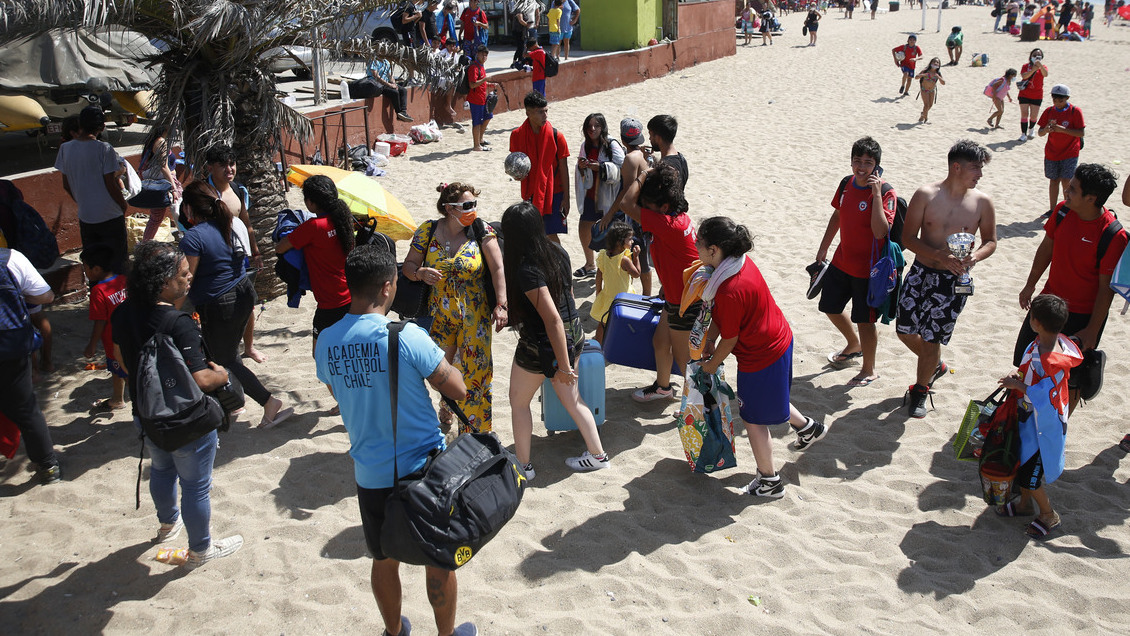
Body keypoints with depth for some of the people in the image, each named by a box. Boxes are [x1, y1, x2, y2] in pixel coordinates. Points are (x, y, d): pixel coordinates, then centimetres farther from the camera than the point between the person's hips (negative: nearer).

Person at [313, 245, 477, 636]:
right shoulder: (407, 337, -21)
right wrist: (439, 360, 4)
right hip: (423, 469, -4)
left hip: (370, 475, 4)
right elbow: (458, 390, -12)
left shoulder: (326, 342, -6)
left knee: (384, 560, 23)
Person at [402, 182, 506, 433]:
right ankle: (447, 404, 46)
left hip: (474, 316, -2)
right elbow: (408, 265, 2)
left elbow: (498, 269, -14)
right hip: (439, 315, 2)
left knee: (476, 370, -1)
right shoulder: (427, 231, -5)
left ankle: (474, 428, 15)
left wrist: (501, 304, -24)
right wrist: (420, 273, -22)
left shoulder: (481, 230, -10)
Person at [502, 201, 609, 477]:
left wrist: (564, 365, -21)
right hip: (574, 334, 7)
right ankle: (598, 455, 32)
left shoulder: (527, 270, -27)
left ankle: (523, 465, 26)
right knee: (570, 397, 24)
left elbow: (553, 319, -28)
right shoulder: (558, 251, -4)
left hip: (540, 344, -7)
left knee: (519, 402, 16)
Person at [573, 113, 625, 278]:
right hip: (590, 196, 7)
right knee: (583, 229, 14)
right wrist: (581, 167, -7)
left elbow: (621, 169, -20)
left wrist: (600, 167, -25)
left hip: (608, 197, -7)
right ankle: (590, 266, 34)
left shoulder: (612, 145, -10)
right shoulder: (585, 146, 9)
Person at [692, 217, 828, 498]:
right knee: (770, 398, 34)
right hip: (779, 339, 9)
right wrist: (709, 340, 4)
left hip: (760, 357, -9)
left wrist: (711, 365, -4)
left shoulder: (730, 291, -35)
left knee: (754, 419, 10)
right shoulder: (741, 261, -6)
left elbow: (730, 339, -21)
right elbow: (718, 314, 6)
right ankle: (807, 427, 53)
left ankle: (769, 482, 27)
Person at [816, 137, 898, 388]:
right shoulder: (847, 184, 1)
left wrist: (877, 194, -33)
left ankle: (869, 370, 25)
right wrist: (823, 247, 19)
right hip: (841, 261, 7)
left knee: (864, 319, 4)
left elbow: (881, 232, -32)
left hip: (868, 269, -7)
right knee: (830, 307, 21)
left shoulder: (885, 193, -20)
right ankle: (854, 346, 48)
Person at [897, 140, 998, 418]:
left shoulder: (982, 202, -6)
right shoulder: (926, 195, -9)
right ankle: (935, 365, 41)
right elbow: (908, 237, -9)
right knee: (905, 330, 11)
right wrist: (940, 255, -23)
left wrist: (974, 257, -18)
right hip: (921, 272, 1)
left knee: (931, 338, 2)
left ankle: (920, 390, 26)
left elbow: (990, 241, 5)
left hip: (953, 280, -1)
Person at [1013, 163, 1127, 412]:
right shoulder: (1064, 210, -10)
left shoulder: (1113, 235, -26)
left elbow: (1106, 287, -20)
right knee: (1025, 358, 20)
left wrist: (1092, 330, -16)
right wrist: (1030, 285, 12)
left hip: (1084, 314, -6)